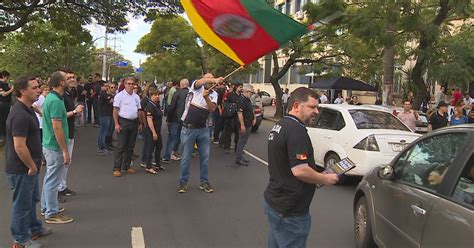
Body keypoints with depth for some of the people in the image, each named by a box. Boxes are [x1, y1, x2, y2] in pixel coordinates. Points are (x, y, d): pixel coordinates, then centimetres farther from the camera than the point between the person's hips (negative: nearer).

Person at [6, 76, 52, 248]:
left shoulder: (26, 109, 8)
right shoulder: (20, 115, -26)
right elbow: (19, 146, -29)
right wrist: (32, 166, -17)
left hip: (29, 167, 10)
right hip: (22, 169, -10)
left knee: (32, 199, 24)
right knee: (22, 203, 5)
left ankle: (35, 229, 41)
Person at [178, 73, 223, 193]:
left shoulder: (213, 94, 5)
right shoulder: (196, 87, -2)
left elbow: (212, 109, -11)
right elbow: (201, 81, -26)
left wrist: (206, 97, -29)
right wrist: (215, 80, -44)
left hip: (203, 129, 4)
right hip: (188, 129, -3)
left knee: (205, 157, 9)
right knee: (186, 158, 4)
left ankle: (204, 182, 21)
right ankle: (183, 182, 18)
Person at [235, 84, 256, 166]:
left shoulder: (247, 99, 14)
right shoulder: (242, 100, -18)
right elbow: (239, 112, -24)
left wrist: (254, 118, 19)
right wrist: (242, 125, -26)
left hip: (249, 124, 10)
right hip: (245, 125, -10)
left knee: (243, 141, 15)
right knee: (242, 141, -5)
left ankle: (240, 157, 24)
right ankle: (238, 159, 2)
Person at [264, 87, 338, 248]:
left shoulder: (279, 125, 11)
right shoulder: (296, 130, -21)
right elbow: (300, 170, -28)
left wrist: (317, 178, 16)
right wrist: (325, 179, -11)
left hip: (273, 200, 10)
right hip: (289, 211, -10)